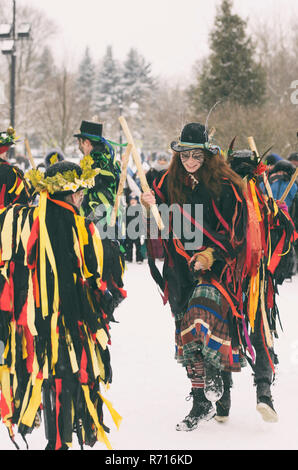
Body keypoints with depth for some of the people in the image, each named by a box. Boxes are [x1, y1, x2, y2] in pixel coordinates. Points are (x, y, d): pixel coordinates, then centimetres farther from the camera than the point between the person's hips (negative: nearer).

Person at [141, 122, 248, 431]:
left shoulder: (225, 186, -5)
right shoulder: (169, 183, 7)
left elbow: (232, 231, -4)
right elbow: (159, 227, 12)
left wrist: (210, 255, -16)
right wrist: (150, 208, -9)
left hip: (217, 268, -4)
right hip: (182, 269, 4)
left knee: (203, 314, -29)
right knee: (187, 336, 5)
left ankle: (213, 376, -8)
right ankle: (202, 403, 15)